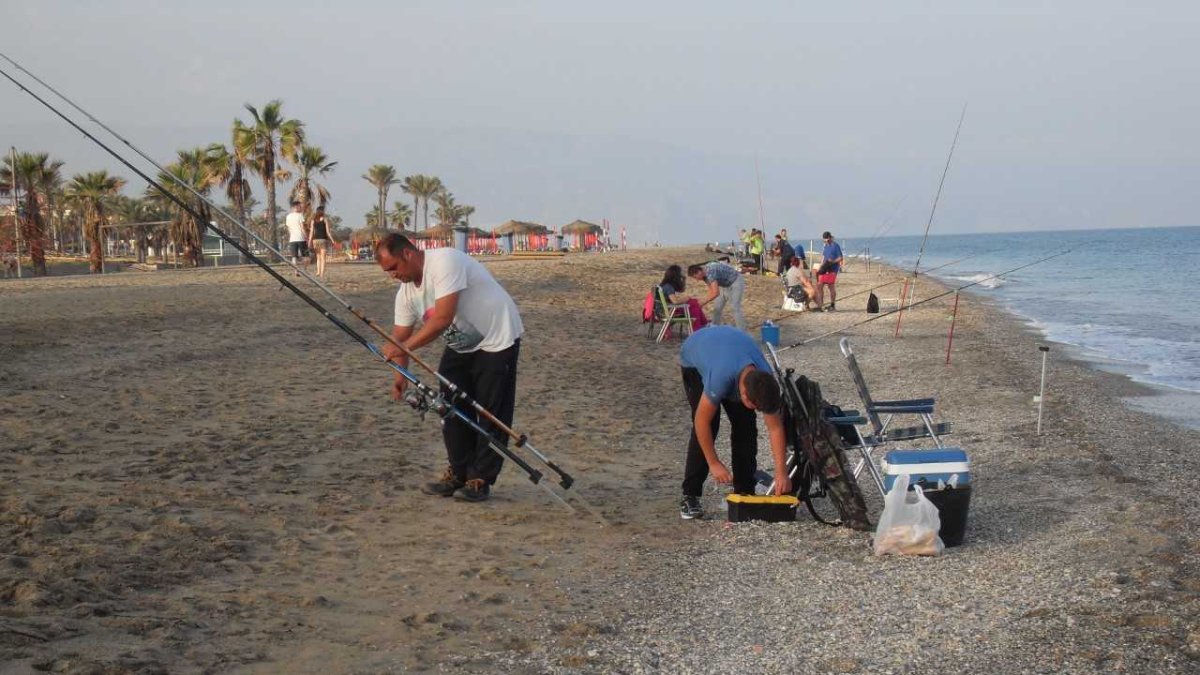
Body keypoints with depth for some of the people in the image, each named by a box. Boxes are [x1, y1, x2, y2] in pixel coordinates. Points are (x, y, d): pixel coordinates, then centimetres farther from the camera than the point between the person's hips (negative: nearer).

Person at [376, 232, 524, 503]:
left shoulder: (445, 262, -27)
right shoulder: (406, 291, 0)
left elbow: (443, 319, -34)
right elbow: (400, 336, 0)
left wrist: (405, 347, -34)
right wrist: (400, 376, -15)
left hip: (496, 340, -9)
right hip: (460, 346, 9)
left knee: (491, 414, -6)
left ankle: (480, 479, -1)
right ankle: (458, 473, 17)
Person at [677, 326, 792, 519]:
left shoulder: (765, 381, -31)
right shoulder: (721, 379, -46)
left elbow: (775, 428, -22)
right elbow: (702, 422, -33)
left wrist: (781, 474, -25)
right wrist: (714, 464, -26)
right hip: (695, 359, -4)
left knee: (746, 425, -8)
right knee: (709, 426, -18)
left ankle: (745, 492, 3)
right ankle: (689, 496, -13)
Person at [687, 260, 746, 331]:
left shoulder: (710, 272, -34)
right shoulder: (705, 274, -4)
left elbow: (715, 293, -38)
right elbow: (711, 291, 7)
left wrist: (703, 302, -30)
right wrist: (704, 302, -1)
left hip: (735, 282, -9)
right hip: (725, 285, 9)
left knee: (734, 308, -16)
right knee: (717, 307, 7)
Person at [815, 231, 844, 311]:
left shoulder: (836, 246, -7)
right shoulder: (826, 246, 15)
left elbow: (840, 258, -8)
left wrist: (833, 261, -24)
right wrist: (821, 266, 10)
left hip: (832, 269, -7)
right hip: (825, 269, 7)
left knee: (831, 286, -3)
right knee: (819, 285, 3)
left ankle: (833, 305, 7)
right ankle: (820, 304, 12)